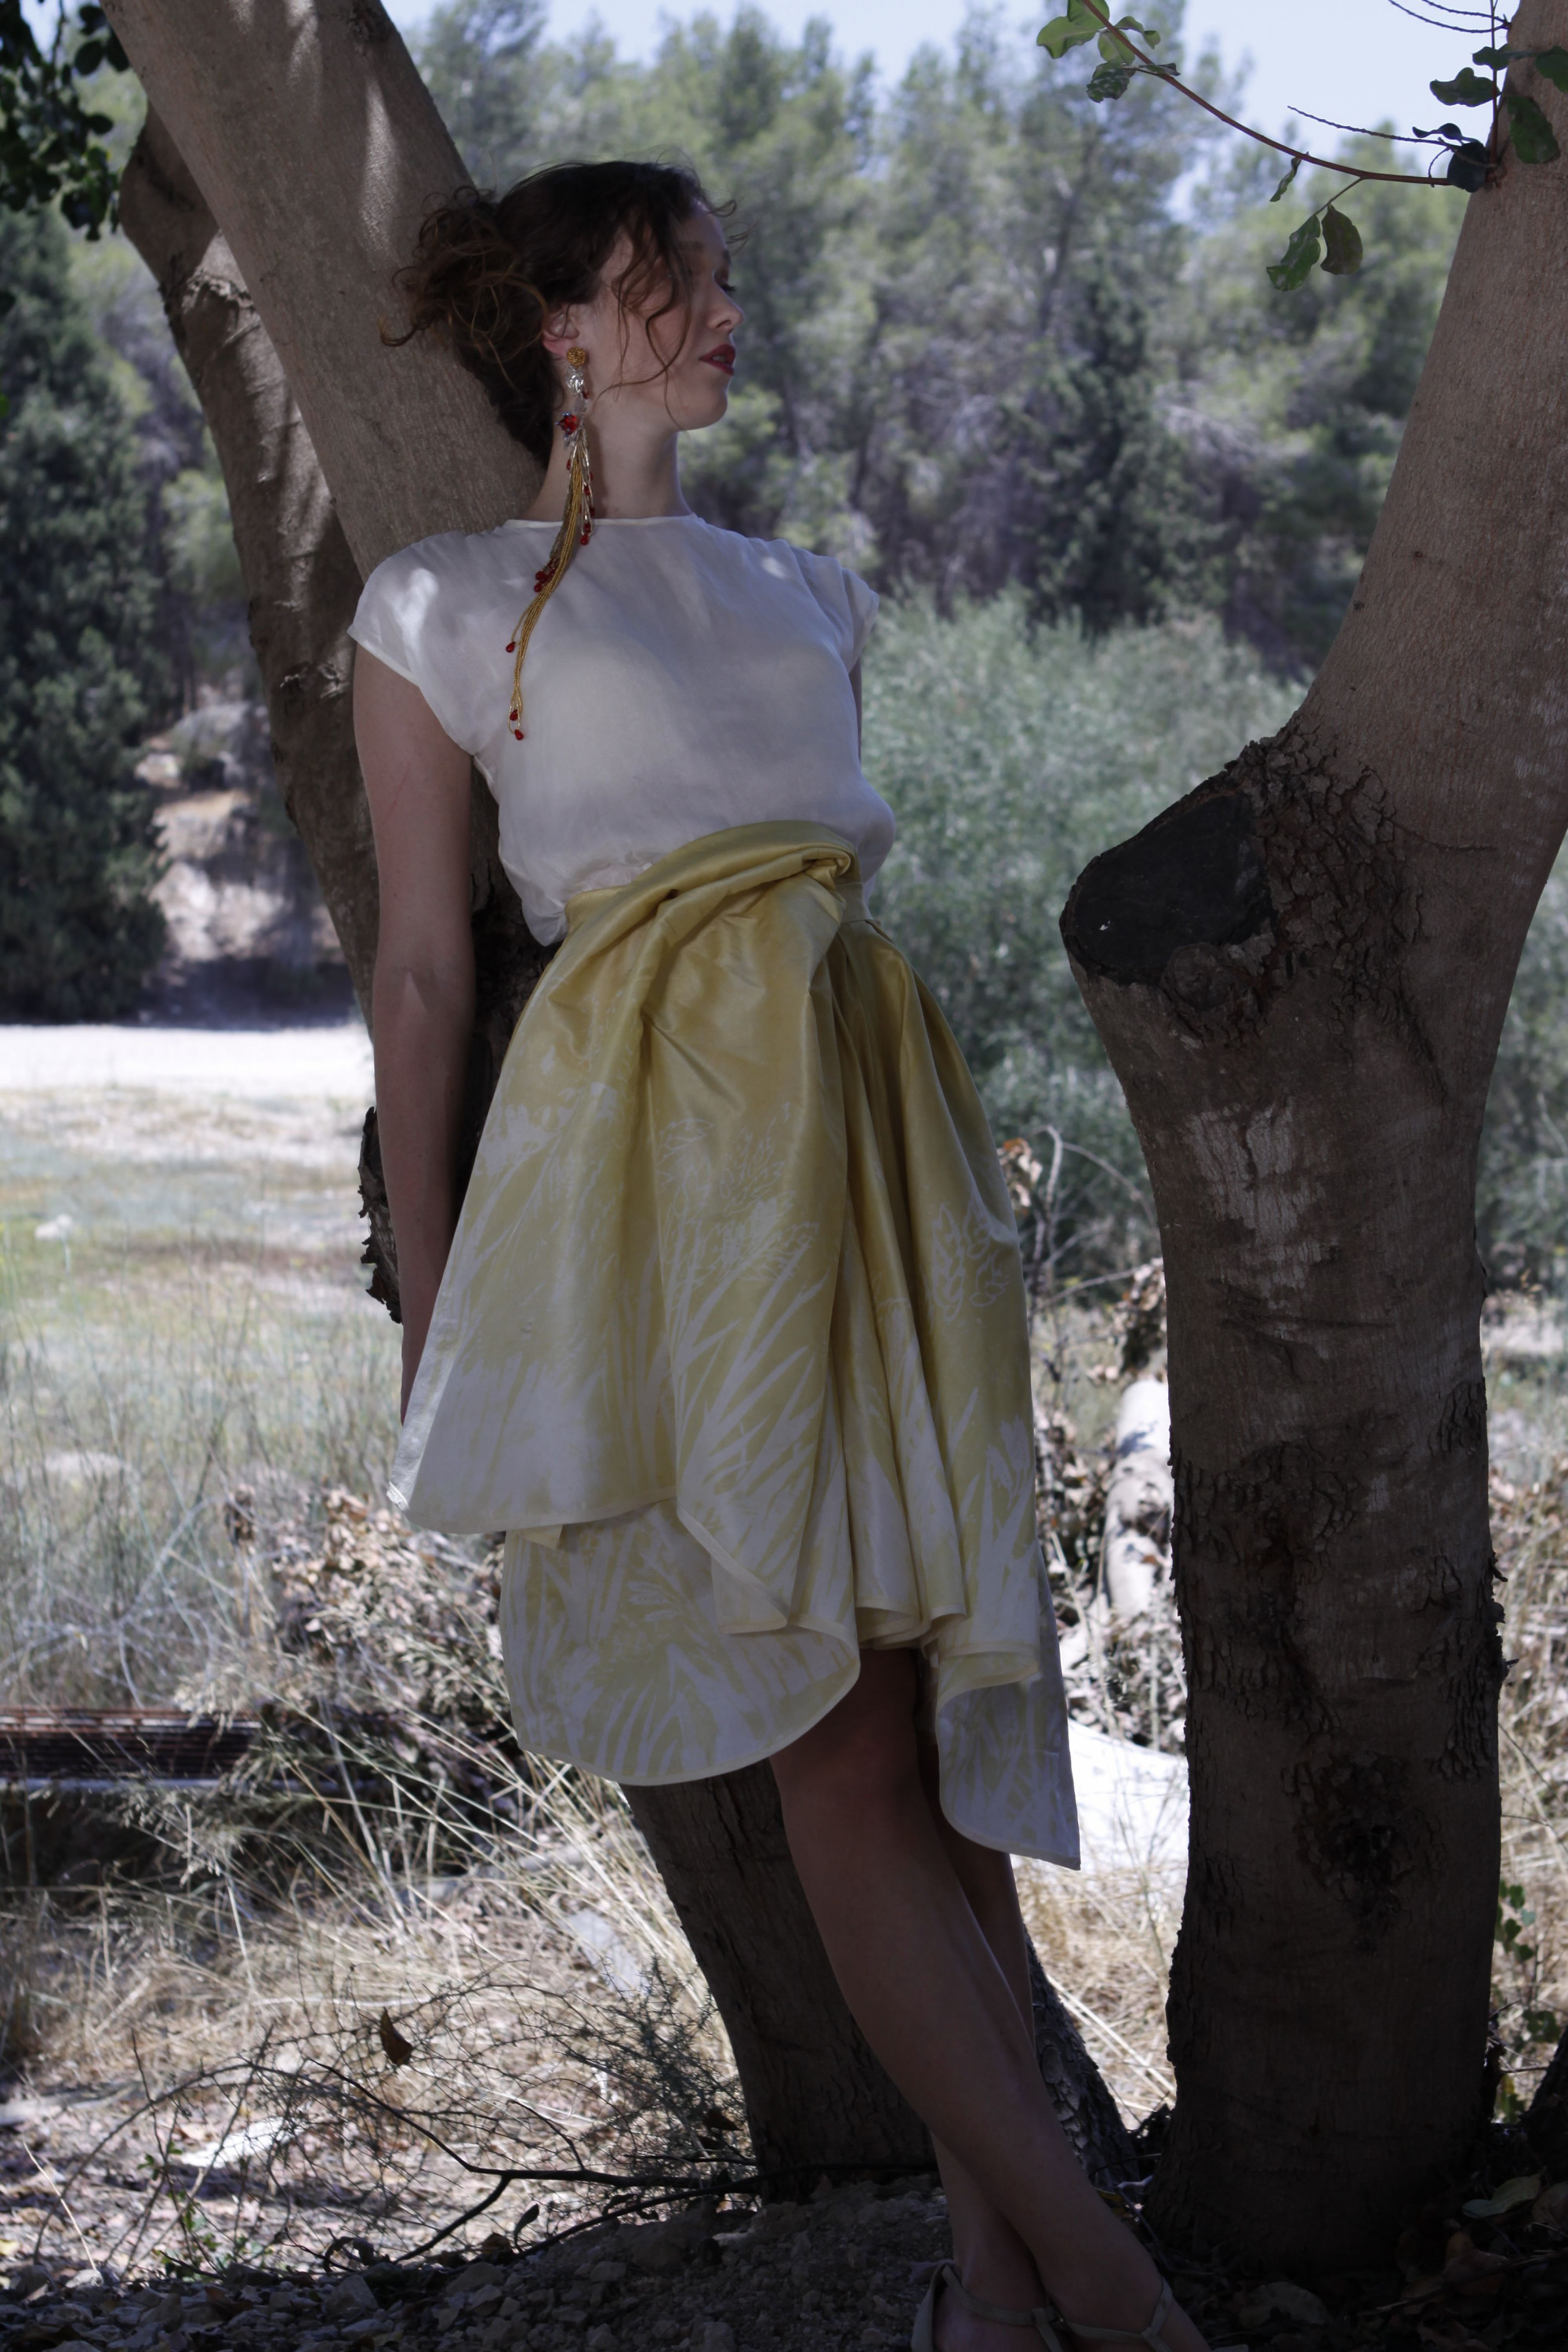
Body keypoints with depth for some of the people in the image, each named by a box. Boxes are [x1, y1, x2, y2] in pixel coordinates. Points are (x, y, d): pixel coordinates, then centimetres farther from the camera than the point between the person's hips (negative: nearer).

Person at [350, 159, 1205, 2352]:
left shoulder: (800, 592, 22)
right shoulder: (448, 607, 7)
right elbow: (420, 966, 4)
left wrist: (928, 1185, 17)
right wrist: (426, 1302, 0)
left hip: (867, 1119, 6)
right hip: (658, 1133, -6)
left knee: (936, 1677, 2)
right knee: (839, 1727, -9)